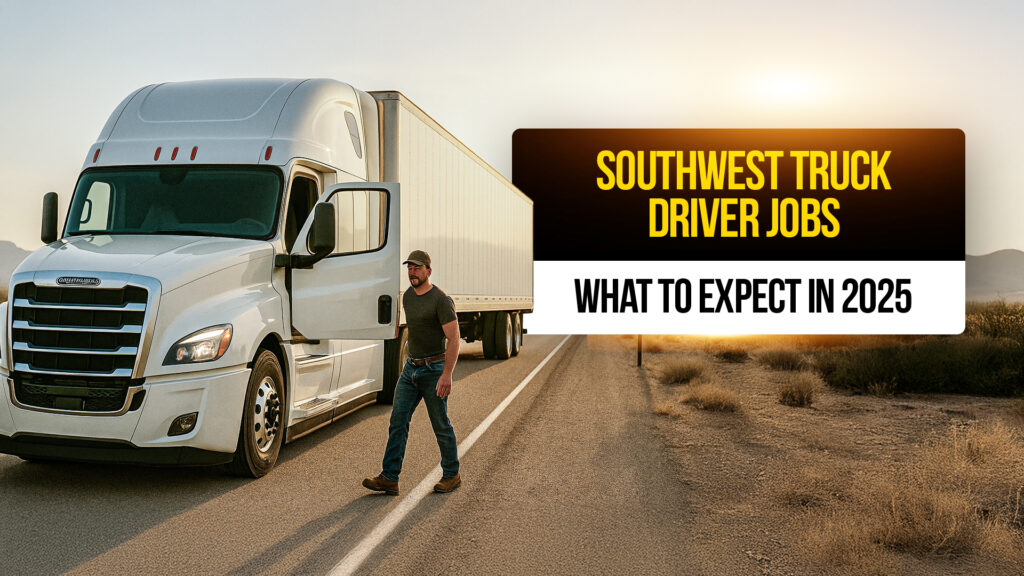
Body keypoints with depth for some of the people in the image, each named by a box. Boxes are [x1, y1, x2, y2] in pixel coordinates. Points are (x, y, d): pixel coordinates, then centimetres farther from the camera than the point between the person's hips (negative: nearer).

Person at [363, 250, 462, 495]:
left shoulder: (441, 300, -14)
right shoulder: (408, 296, 10)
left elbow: (453, 339, -18)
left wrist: (447, 374, -26)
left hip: (434, 370, -7)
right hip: (410, 368, 7)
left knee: (441, 426, 4)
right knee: (398, 421, -1)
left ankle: (452, 475, 20)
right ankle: (389, 478, -1)